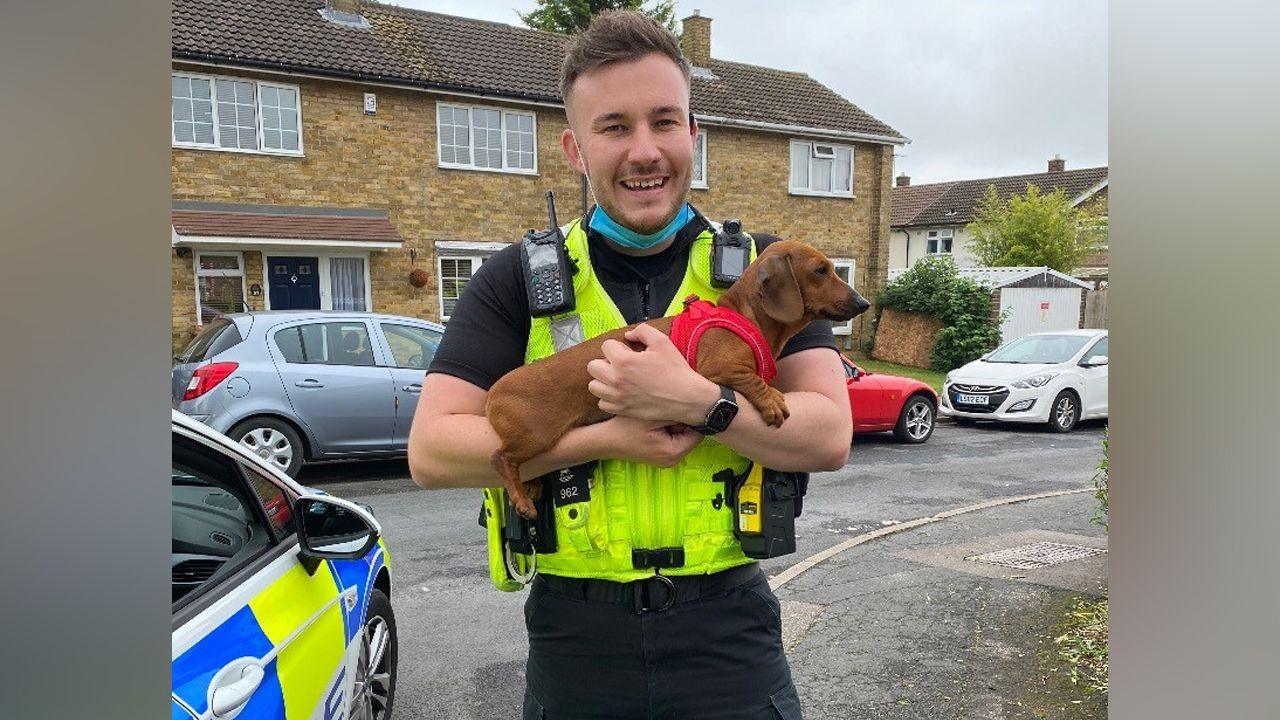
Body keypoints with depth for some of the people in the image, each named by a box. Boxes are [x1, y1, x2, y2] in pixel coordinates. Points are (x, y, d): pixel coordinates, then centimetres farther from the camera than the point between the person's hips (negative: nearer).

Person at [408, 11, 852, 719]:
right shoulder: (516, 281, -3)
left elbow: (829, 436, -9)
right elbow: (432, 450, -10)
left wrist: (694, 401, -25)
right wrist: (607, 437, -19)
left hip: (728, 633, 0)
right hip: (574, 641, 1)